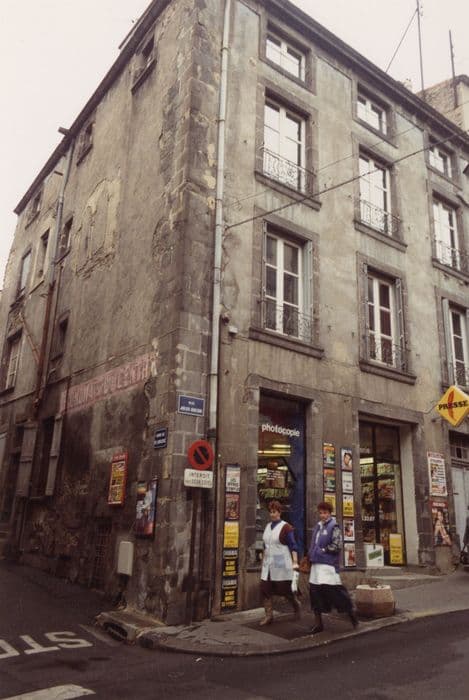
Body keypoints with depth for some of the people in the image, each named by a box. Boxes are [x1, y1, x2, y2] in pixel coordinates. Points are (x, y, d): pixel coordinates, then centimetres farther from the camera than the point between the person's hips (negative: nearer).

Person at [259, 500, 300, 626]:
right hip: (268, 564, 6)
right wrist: (263, 560, 21)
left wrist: (295, 561, -22)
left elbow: (293, 546, -13)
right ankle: (268, 615, 9)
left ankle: (296, 606, 32)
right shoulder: (268, 526, 10)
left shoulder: (286, 527, -10)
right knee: (265, 589, -1)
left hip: (281, 564, -6)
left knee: (285, 589, 4)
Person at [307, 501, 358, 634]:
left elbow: (337, 545, -14)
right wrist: (311, 554, 10)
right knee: (315, 592, 6)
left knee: (334, 590, -4)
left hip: (328, 564, -7)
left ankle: (351, 612, 21)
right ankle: (318, 623, 16)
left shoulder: (333, 527, -7)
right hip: (316, 564, 7)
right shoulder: (318, 526, 14)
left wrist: (323, 550, -11)